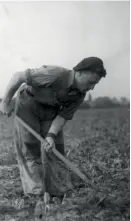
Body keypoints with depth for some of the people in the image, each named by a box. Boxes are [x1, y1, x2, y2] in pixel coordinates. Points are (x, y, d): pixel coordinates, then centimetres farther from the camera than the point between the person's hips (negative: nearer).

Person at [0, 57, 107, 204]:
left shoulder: (80, 95, -14)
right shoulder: (55, 75, -35)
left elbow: (64, 116, -12)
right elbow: (18, 77, -28)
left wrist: (51, 135, -28)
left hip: (50, 111, 5)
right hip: (28, 104, -5)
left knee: (56, 150, -1)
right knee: (30, 148, -8)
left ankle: (56, 194, 5)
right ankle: (36, 193, -3)